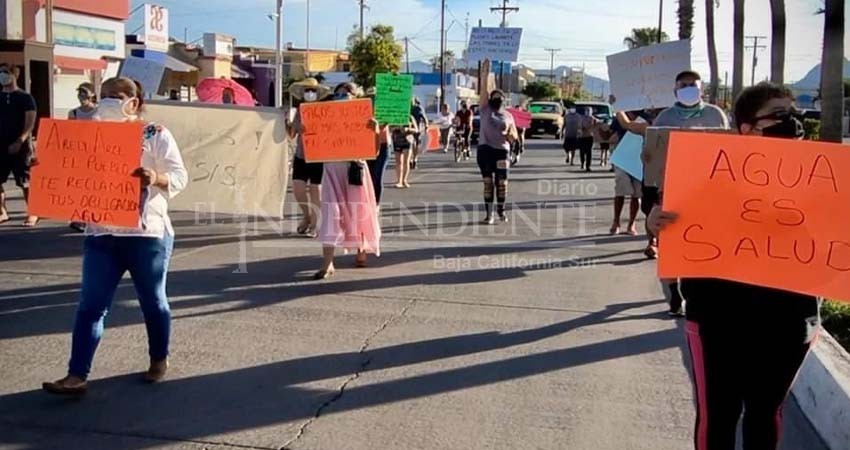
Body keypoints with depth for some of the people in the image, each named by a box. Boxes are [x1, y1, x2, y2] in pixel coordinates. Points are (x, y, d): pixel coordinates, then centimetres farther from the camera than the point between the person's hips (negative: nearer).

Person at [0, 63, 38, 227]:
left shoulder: (25, 98, -3)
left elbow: (30, 124, -9)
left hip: (20, 147, -5)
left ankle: (32, 214, 8)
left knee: (25, 182, -2)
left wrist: (19, 142, -18)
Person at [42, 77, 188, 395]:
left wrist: (157, 179, -30)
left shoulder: (156, 135, -3)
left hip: (147, 234, -4)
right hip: (100, 234, 4)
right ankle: (77, 375, 1)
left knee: (152, 301, 10)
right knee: (90, 305, -1)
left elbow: (180, 176, -9)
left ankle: (159, 359, 30)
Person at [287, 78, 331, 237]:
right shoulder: (299, 111, 8)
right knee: (297, 189, -3)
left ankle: (313, 226, 14)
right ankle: (306, 216, 24)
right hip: (300, 157, 4)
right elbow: (292, 134, 11)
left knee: (315, 192, 2)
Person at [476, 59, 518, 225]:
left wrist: (509, 134, -10)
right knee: (488, 182, -2)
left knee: (502, 182, 2)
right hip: (485, 149, -2)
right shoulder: (485, 109, 6)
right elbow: (483, 90, -5)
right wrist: (485, 73, -14)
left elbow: (514, 137, 13)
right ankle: (489, 214, 2)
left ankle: (501, 211, 22)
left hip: (501, 150, 2)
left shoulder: (508, 115, 11)